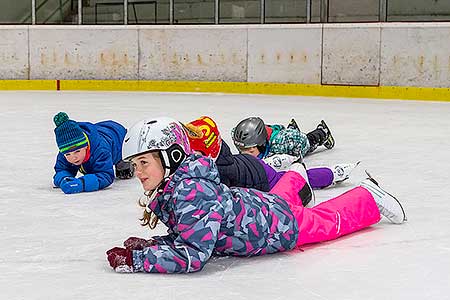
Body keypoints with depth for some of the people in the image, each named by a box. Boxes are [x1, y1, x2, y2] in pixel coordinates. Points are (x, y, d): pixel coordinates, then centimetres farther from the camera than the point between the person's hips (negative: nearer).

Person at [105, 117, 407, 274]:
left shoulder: (190, 193, -39)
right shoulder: (171, 187, -12)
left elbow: (192, 255, -43)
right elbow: (185, 234, -2)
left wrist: (136, 259, -43)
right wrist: (152, 244, -19)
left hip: (284, 227, -8)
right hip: (257, 201, 8)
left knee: (332, 219, 18)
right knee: (277, 197, 41)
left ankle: (369, 197, 42)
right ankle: (295, 175, 72)